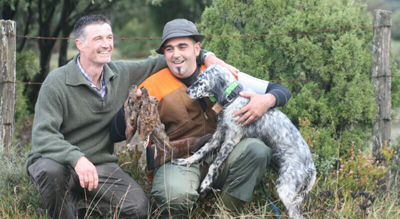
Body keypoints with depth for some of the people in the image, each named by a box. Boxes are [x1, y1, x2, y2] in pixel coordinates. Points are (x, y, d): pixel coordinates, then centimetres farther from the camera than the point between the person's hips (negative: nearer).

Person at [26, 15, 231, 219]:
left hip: (99, 164, 5)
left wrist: (205, 55, 3)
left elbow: (156, 63, 16)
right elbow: (43, 135, -23)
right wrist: (76, 158, -40)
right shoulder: (57, 83, -15)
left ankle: (77, 198, 6)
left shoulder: (121, 73, 2)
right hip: (59, 159, -5)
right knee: (51, 170, -40)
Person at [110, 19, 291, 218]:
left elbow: (281, 91, 5)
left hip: (220, 157, 4)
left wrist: (266, 100, -19)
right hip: (177, 160, -3)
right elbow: (115, 135, -5)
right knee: (176, 194, -37)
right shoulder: (154, 86, -4)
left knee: (257, 150, -25)